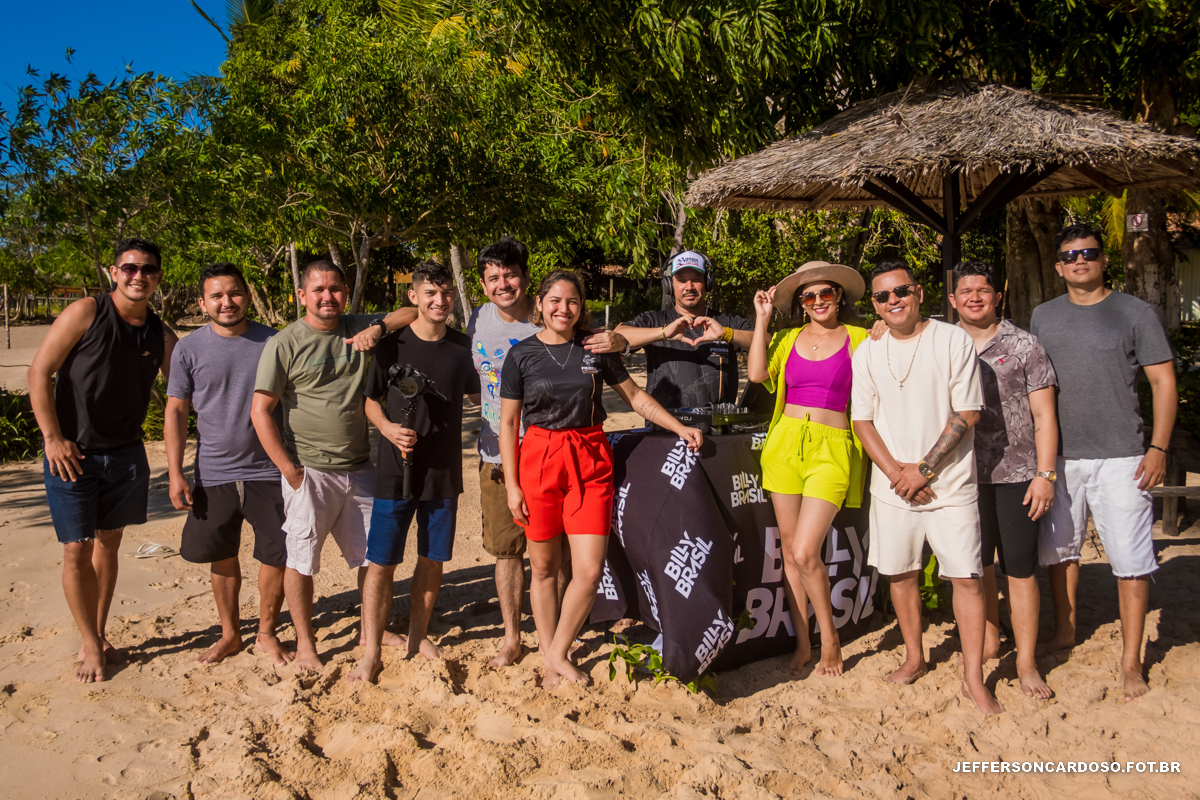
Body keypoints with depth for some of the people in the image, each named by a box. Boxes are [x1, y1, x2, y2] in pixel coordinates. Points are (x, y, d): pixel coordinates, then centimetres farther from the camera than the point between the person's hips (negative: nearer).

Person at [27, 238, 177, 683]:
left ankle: (97, 638, 27)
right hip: (73, 453, -4)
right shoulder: (85, 313, -9)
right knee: (77, 550, 0)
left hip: (125, 454, 5)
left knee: (109, 544, 13)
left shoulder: (160, 335, 4)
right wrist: (53, 437, -14)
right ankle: (91, 647, 14)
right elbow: (39, 372, -9)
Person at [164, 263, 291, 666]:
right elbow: (176, 411, 2)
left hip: (268, 471, -1)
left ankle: (267, 633, 23)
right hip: (214, 474, 1)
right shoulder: (189, 348, -1)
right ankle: (230, 634, 31)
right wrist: (175, 474, -4)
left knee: (276, 556, 4)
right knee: (222, 558, 13)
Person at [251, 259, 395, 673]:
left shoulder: (361, 330, 5)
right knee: (301, 559, 4)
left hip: (361, 468, 5)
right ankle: (305, 642, 21)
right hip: (309, 472, -4)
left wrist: (379, 329, -11)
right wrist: (289, 469, -11)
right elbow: (260, 410, -7)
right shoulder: (284, 344, -6)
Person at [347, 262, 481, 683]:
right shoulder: (391, 345, -4)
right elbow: (369, 399, 5)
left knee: (432, 559, 13)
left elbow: (480, 396, 17)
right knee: (381, 563, -1)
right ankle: (372, 653, 11)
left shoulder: (463, 347, 3)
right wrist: (388, 427, -13)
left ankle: (417, 635, 31)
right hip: (397, 471, -2)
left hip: (444, 473, 3)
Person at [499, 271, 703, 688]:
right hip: (539, 460, -1)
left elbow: (635, 396, 12)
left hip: (590, 461, 1)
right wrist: (511, 485, -3)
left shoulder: (596, 348, 4)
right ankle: (552, 660, 23)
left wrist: (680, 427, 2)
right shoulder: (521, 355, 0)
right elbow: (508, 423, 2)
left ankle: (556, 656, 14)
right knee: (544, 567, 7)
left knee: (589, 571, -6)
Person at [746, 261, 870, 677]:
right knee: (790, 551, 7)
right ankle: (802, 643, 21)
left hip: (831, 450, -4)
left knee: (805, 553, -11)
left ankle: (829, 637, 13)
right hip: (785, 444, 4)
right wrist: (762, 318, 1)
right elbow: (756, 373, -5)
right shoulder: (789, 338, 12)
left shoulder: (858, 338, 3)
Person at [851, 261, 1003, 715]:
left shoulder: (953, 341, -5)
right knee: (900, 572, 11)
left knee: (967, 575, -5)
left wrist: (924, 469, -11)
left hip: (949, 483, -3)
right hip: (892, 485, 3)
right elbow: (862, 421, 6)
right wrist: (895, 472, -7)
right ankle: (914, 659, 30)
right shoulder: (867, 353, 5)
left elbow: (967, 413, -7)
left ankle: (973, 678, 6)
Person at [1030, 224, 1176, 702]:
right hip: (1058, 456, 4)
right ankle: (1065, 632, 32)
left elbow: (1163, 381, -1)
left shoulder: (1133, 312, 0)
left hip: (1120, 457, -4)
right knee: (1059, 549, 14)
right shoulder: (1043, 317, 10)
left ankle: (1131, 661, 7)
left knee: (1131, 558, -3)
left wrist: (1159, 447, -10)